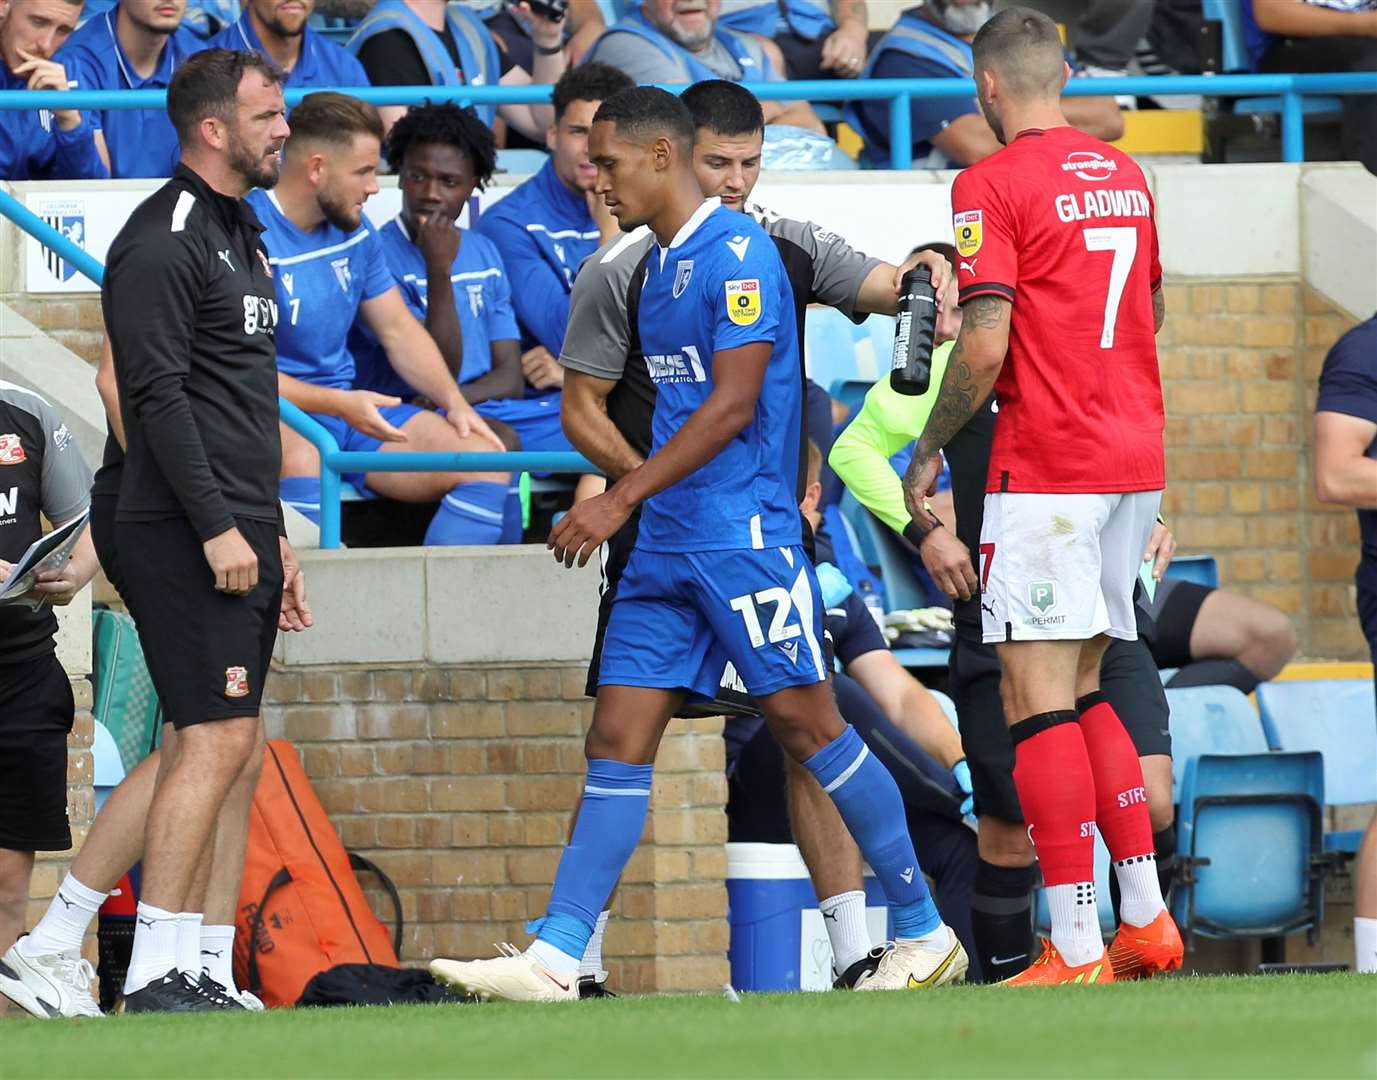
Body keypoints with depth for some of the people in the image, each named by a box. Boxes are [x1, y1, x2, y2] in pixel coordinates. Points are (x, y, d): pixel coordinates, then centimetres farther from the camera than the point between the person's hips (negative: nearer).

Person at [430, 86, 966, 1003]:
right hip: (668, 545, 9)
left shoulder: (736, 253, -11)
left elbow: (731, 407, -18)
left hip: (745, 533, -9)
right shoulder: (660, 265, 17)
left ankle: (926, 934, 5)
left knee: (806, 723, -5)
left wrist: (621, 499, -20)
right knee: (618, 737, 1)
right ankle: (556, 959, -5)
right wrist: (630, 507, 18)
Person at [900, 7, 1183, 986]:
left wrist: (928, 451, -4)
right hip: (1136, 458, 7)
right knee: (1084, 687, 17)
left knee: (1038, 698, -7)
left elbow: (984, 347, -16)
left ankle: (1076, 948, -13)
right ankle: (1146, 918, 15)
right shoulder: (1125, 175, 12)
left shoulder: (994, 183, -10)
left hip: (1046, 462, -7)